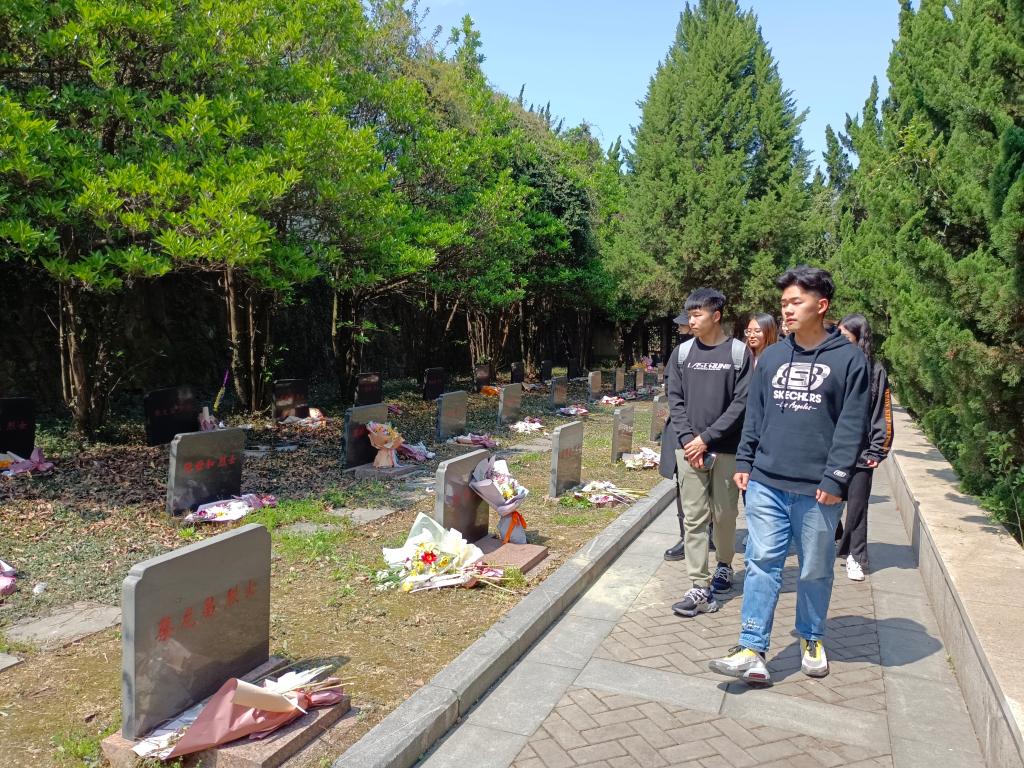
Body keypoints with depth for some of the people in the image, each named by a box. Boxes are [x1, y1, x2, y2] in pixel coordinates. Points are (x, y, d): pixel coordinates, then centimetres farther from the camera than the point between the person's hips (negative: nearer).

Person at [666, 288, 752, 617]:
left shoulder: (739, 352, -3)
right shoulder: (683, 352, 6)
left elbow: (742, 403, -7)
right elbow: (675, 399, 6)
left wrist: (707, 437, -12)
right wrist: (687, 439, -6)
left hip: (725, 450, -2)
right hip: (689, 449, 2)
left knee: (724, 515, 10)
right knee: (694, 519, 0)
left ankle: (724, 566, 36)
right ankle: (701, 590, 4)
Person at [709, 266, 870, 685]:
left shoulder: (849, 359, -3)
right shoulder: (771, 356, 9)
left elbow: (851, 425, -7)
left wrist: (835, 478, -12)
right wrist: (744, 461, 7)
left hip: (817, 489, -3)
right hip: (766, 483, 3)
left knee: (815, 569, 12)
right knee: (762, 563, 1)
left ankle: (811, 640, 32)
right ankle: (752, 651, 5)